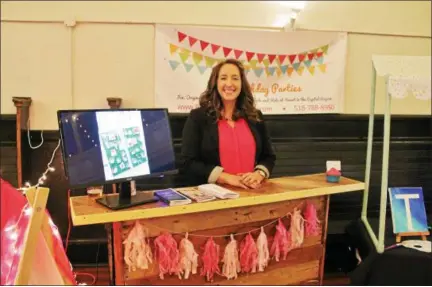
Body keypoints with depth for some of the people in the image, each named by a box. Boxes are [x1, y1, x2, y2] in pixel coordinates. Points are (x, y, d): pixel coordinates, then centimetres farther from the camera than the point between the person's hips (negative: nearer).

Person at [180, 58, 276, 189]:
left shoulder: (255, 117, 12)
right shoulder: (198, 117, 1)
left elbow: (269, 157, 16)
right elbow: (188, 162, -5)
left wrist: (258, 174, -5)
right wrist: (226, 178, -13)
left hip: (251, 191, 3)